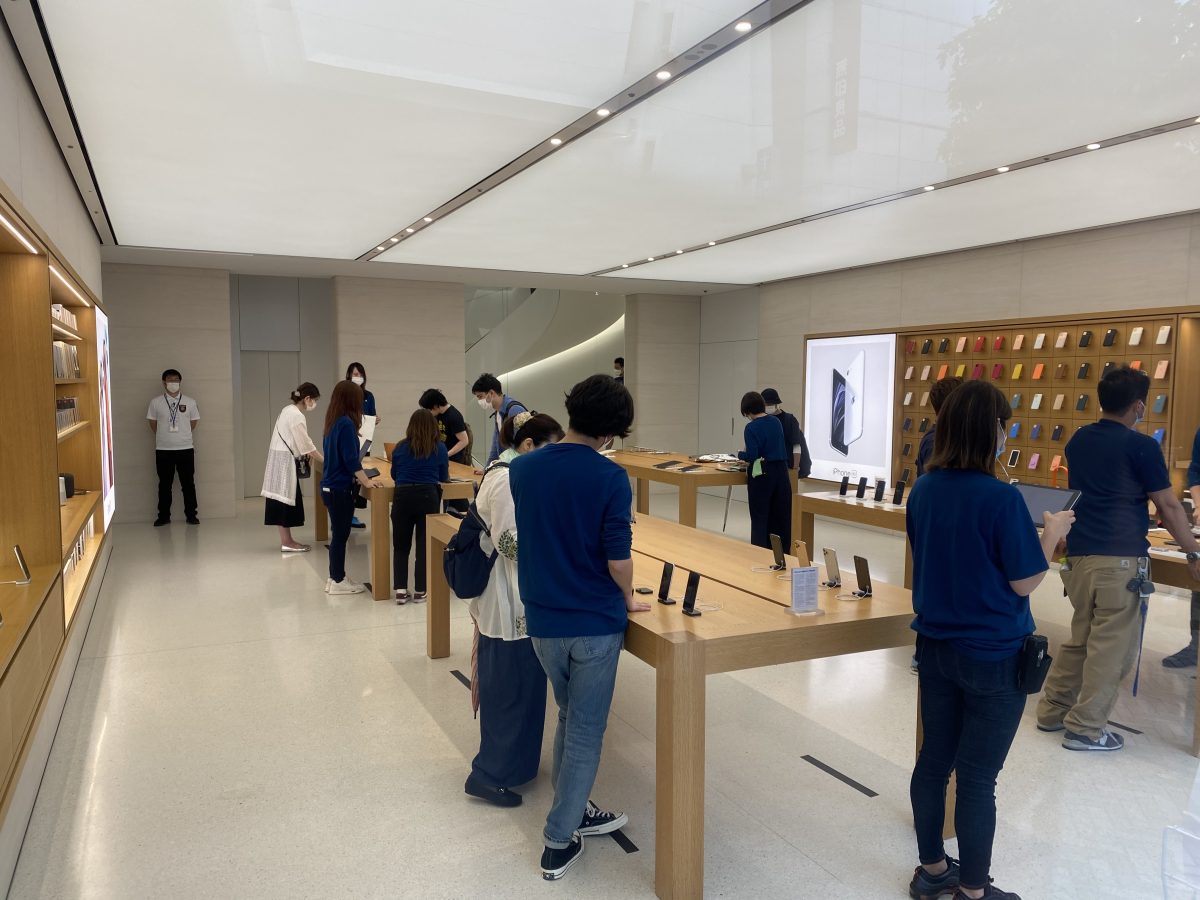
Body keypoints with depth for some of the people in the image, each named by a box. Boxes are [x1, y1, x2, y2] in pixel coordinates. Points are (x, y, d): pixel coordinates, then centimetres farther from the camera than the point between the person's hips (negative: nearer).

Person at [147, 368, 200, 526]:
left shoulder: (190, 402, 2)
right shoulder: (156, 403, 0)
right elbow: (152, 423, 9)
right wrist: (164, 437, 12)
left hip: (186, 449, 0)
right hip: (163, 450, 0)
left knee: (188, 483, 5)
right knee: (164, 485, 7)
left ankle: (191, 515, 13)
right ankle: (164, 516, 16)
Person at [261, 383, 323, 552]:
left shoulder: (288, 410, 13)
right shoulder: (296, 416, -17)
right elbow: (306, 443, -16)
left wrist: (304, 453, 9)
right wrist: (324, 460, -10)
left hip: (280, 458, 10)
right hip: (284, 460, -10)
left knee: (282, 498, 11)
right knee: (285, 498, -5)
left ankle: (286, 539, 16)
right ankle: (286, 542, 1)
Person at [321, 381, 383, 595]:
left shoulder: (333, 422, 9)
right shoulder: (346, 423, -18)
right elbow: (351, 458, -21)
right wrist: (366, 481, -16)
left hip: (331, 486, 9)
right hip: (340, 488, -9)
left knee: (338, 534, 16)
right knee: (341, 535, 1)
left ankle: (335, 578, 24)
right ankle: (338, 581, 10)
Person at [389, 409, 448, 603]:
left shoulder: (400, 447, 7)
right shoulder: (440, 448, 4)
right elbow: (444, 478, 13)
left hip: (402, 497, 1)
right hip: (428, 497, -1)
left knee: (400, 545, 11)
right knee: (425, 545, 7)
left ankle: (400, 590, 7)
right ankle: (420, 591, 10)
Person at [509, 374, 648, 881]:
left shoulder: (522, 469, -2)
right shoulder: (610, 478, -16)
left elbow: (526, 539, 8)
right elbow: (618, 557, -16)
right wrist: (628, 599, 3)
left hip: (542, 619, 5)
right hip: (595, 621, -4)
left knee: (570, 718, 25)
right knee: (586, 732, 10)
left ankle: (574, 811, 35)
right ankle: (558, 842, 17)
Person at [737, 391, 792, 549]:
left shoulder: (752, 427, -13)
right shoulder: (776, 422, 6)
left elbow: (752, 455, -17)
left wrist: (740, 454, 2)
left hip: (762, 474, -5)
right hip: (781, 471, 6)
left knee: (760, 516, 4)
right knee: (781, 514, 13)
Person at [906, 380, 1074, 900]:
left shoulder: (923, 491, -1)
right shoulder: (1001, 497, -21)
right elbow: (1025, 582, -13)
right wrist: (1053, 534, 2)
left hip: (936, 647, 6)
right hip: (993, 657, -6)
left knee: (935, 760, 16)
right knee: (978, 777, 6)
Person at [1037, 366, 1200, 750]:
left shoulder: (1078, 441, 13)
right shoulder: (1141, 446, -7)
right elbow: (1168, 507, -3)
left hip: (1079, 553, 7)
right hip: (1120, 559, -7)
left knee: (1081, 637, 18)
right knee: (1112, 646, 2)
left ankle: (1052, 711, 24)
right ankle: (1085, 728, 7)